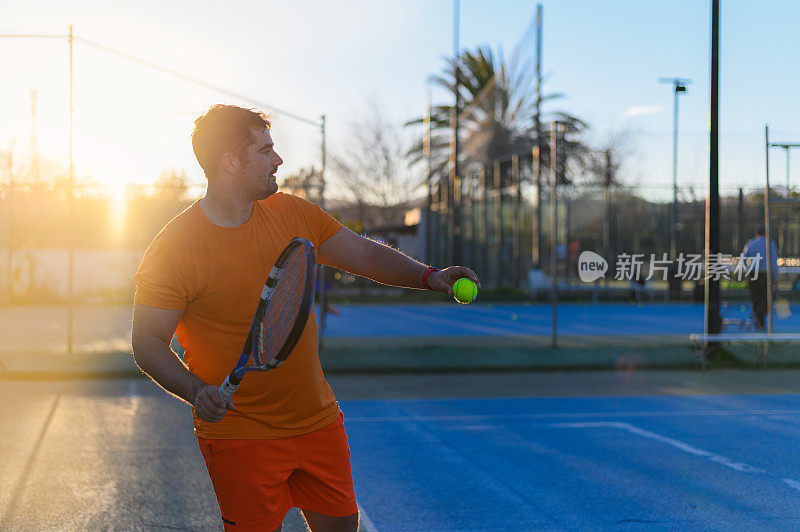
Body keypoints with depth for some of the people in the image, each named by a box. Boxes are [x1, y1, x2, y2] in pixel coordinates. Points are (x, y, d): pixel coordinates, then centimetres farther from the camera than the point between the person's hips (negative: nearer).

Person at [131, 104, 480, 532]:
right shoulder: (173, 250, -16)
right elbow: (148, 342, -12)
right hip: (241, 439, -6)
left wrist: (428, 276, -5)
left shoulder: (292, 213, 2)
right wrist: (196, 391, -28)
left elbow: (362, 253, 10)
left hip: (319, 421, 6)